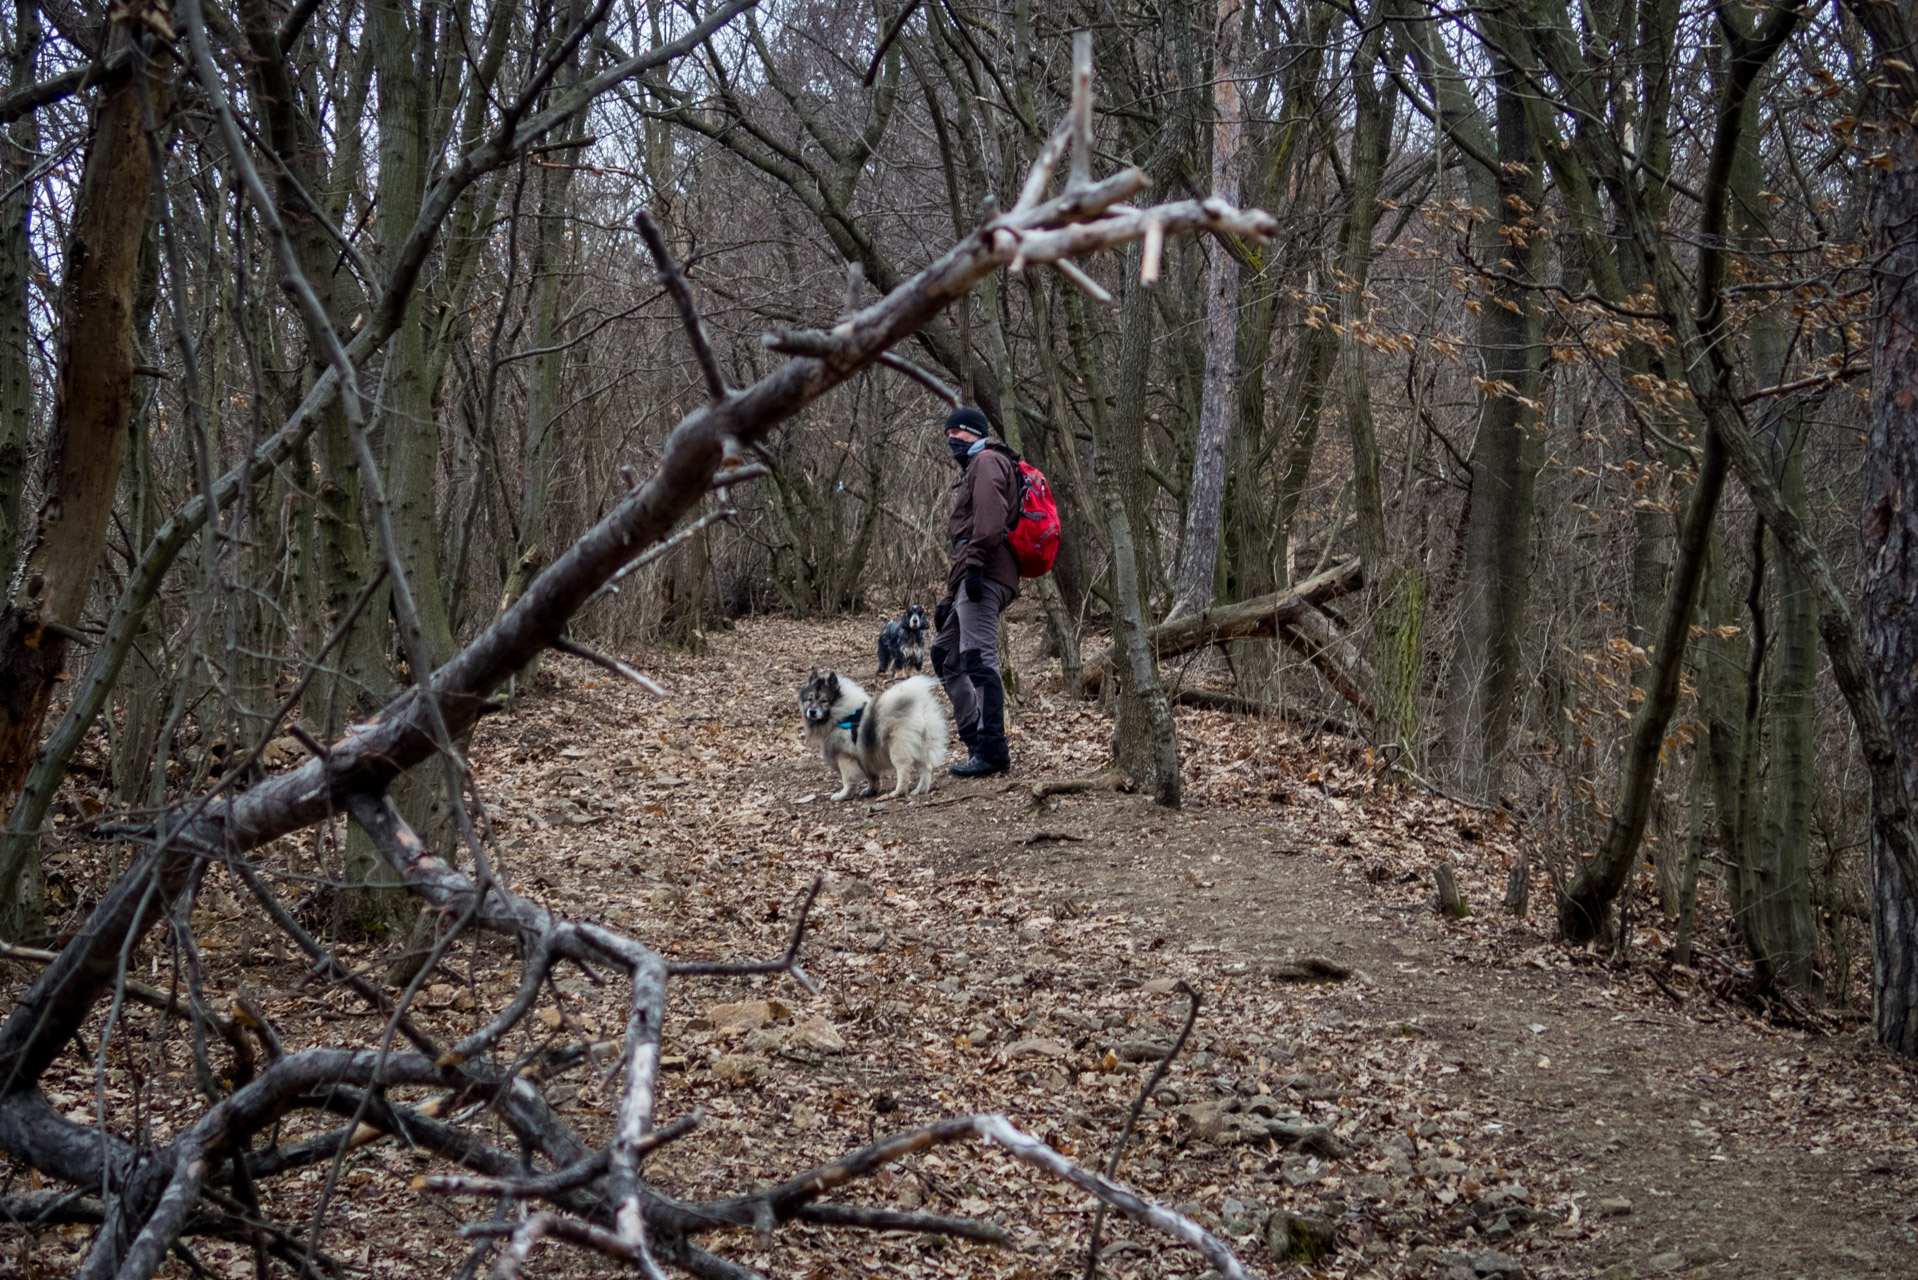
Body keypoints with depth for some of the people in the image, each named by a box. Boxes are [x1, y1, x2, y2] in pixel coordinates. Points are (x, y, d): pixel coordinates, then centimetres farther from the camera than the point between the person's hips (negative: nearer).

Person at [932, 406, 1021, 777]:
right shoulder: (972, 471, 32)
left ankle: (991, 752, -23)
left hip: (985, 576, -11)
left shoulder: (988, 462, 1)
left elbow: (990, 516, -17)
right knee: (946, 655, 17)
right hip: (971, 580, 11)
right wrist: (950, 599, 30)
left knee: (978, 659, -18)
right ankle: (978, 739, 13)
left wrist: (975, 564, -26)